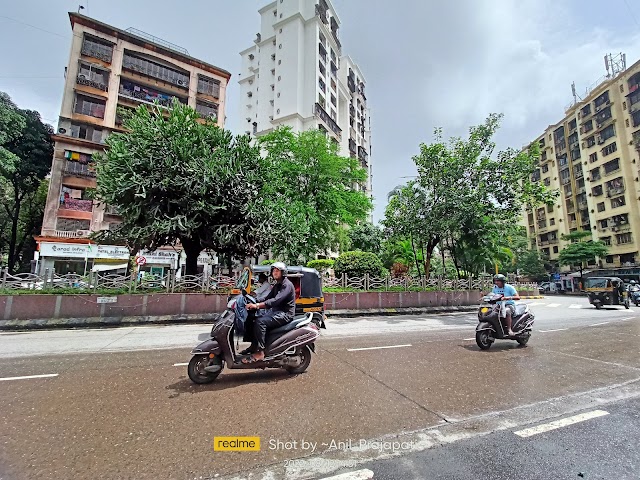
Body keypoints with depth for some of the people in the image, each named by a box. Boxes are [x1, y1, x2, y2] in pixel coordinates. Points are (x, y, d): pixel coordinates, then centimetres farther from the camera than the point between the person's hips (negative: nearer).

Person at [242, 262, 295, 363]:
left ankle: (259, 353, -21)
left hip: (285, 314, -10)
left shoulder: (287, 285, -15)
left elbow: (276, 300, -28)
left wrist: (257, 305, -34)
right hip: (275, 311, 10)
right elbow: (267, 298, 15)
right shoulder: (276, 285, 17)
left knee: (260, 322, -25)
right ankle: (254, 346, 10)